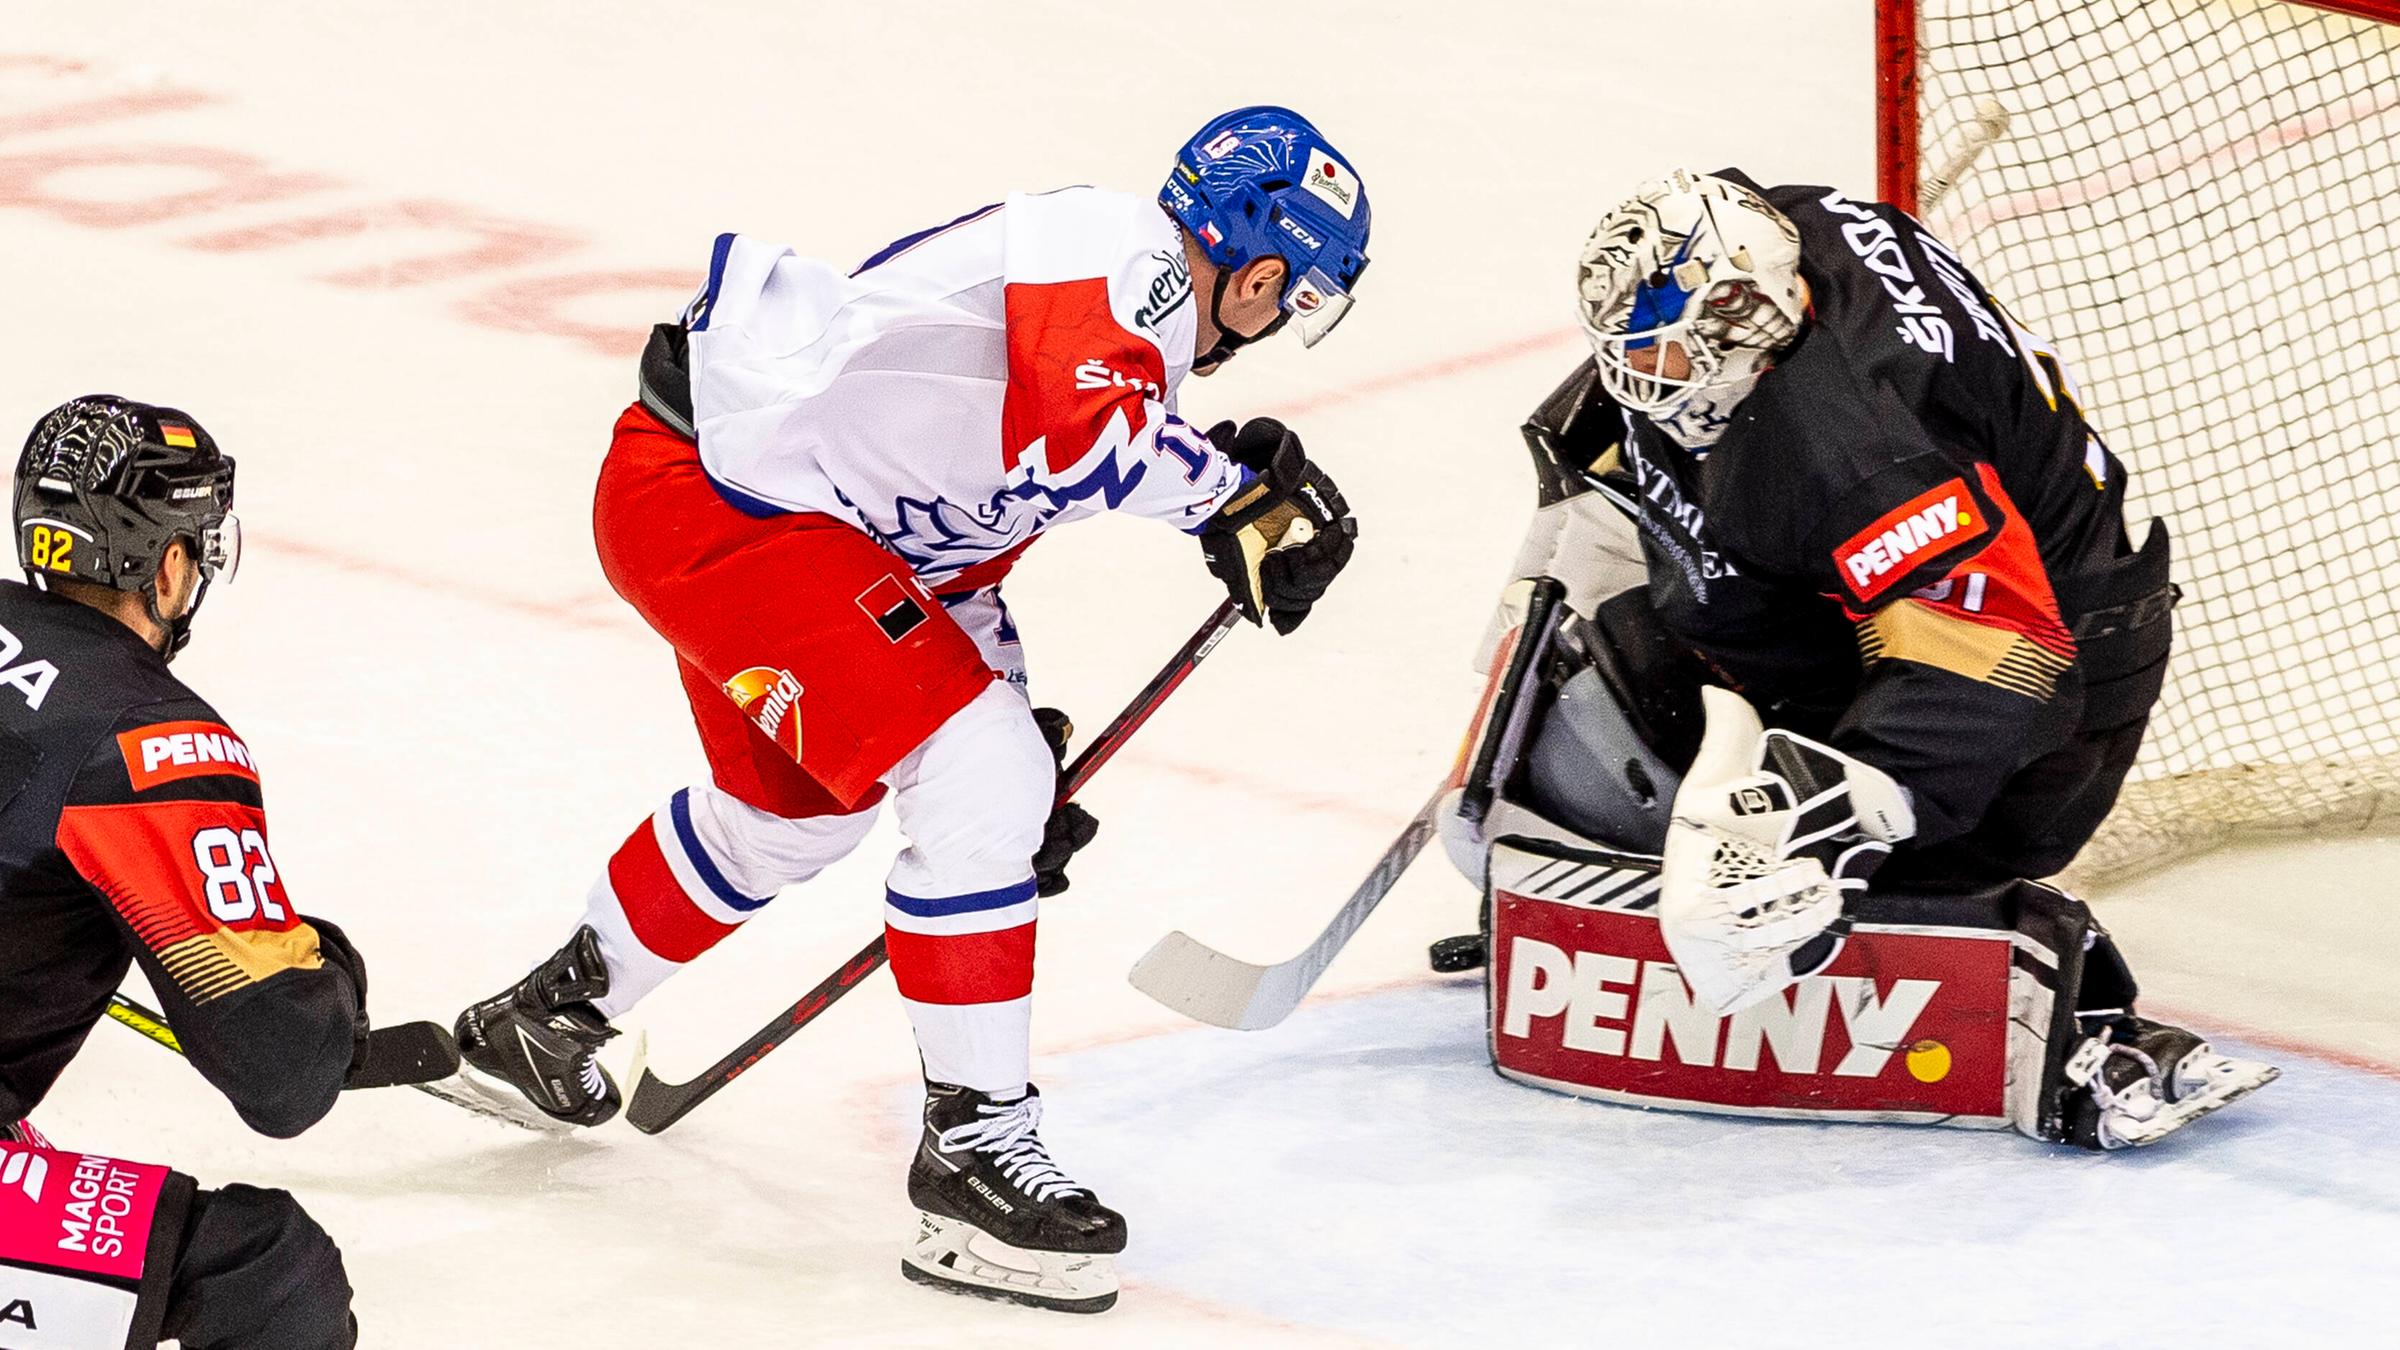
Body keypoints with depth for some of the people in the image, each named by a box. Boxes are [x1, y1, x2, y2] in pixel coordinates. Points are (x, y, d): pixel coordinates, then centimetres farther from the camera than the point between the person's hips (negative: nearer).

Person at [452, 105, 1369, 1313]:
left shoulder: (1127, 327, 17)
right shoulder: (1120, 250, -14)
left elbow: (963, 553, 24)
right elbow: (1075, 431, -33)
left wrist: (1012, 733, 22)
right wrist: (1236, 499, -19)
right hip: (708, 497, -11)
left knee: (792, 804, 30)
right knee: (976, 780, -15)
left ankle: (545, 1019, 49)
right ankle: (975, 1149, -8)